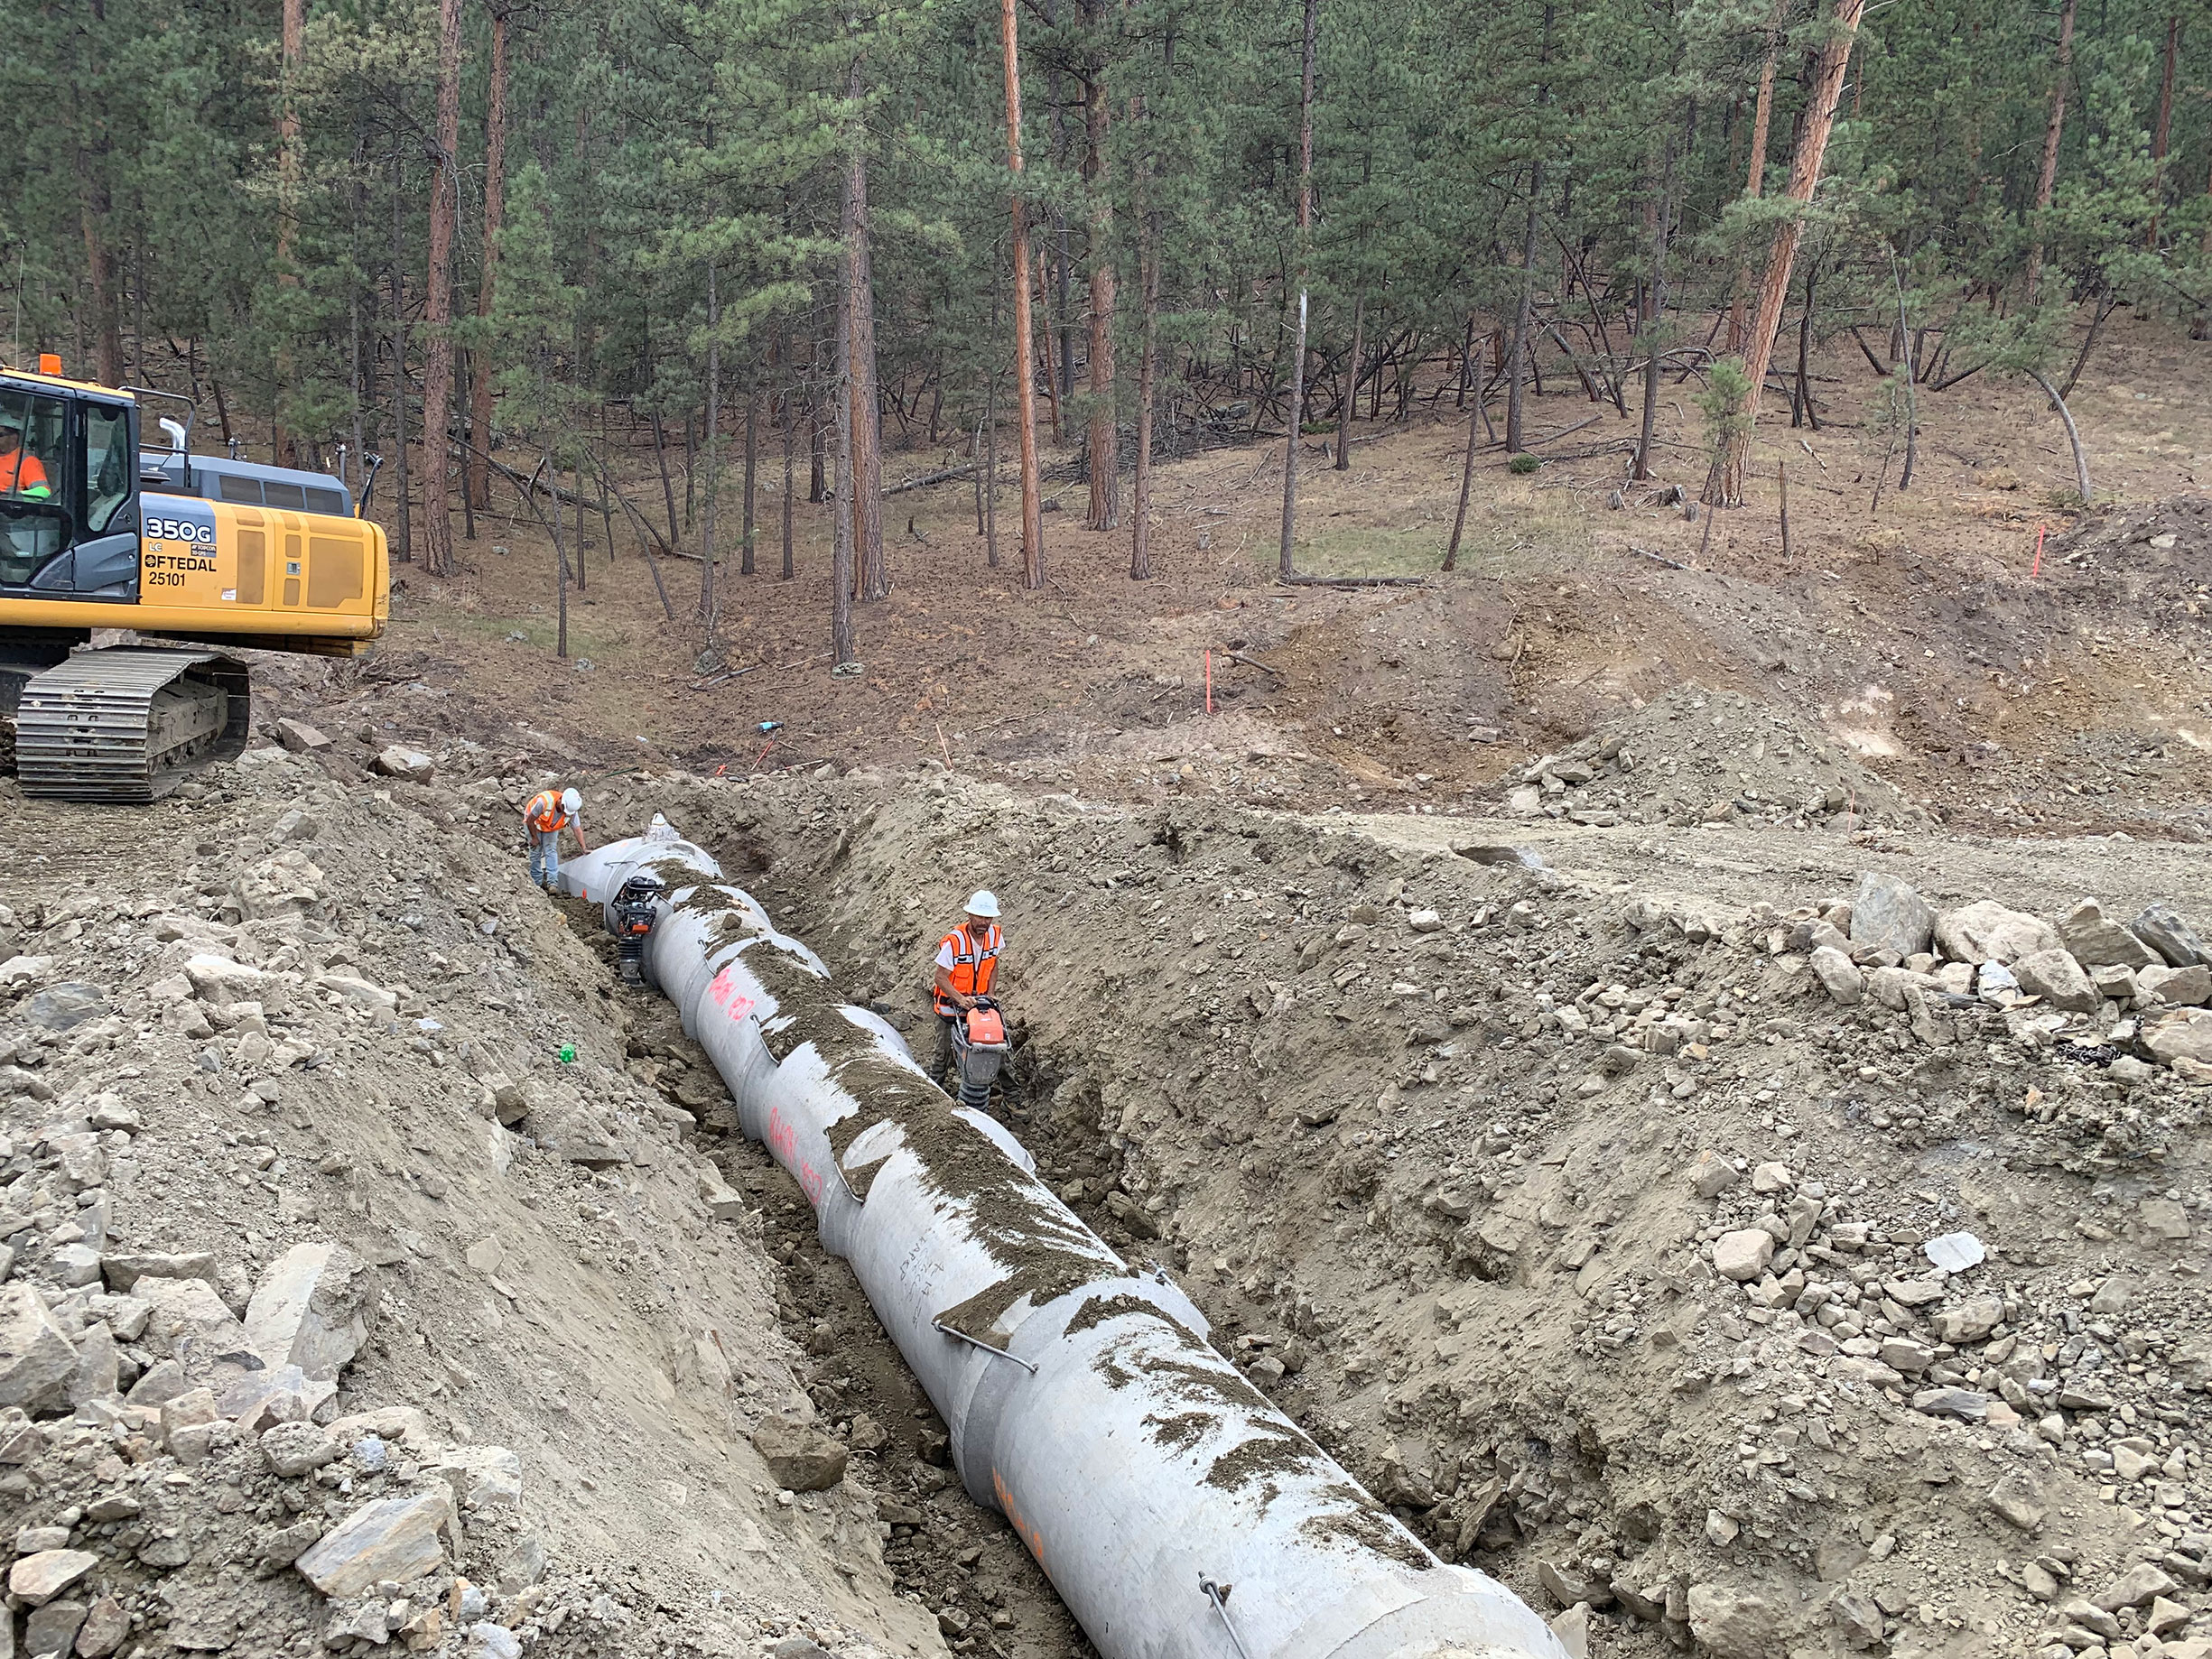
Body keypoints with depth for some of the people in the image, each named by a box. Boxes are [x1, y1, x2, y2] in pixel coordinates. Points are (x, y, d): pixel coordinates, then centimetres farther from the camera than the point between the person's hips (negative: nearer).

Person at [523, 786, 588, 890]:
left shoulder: (572, 810, -27)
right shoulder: (544, 802, -42)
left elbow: (577, 829, -15)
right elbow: (530, 821, -27)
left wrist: (584, 848, -16)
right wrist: (534, 838, -16)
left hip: (551, 827, 3)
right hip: (534, 823, -3)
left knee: (551, 850, -11)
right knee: (536, 851, -4)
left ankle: (552, 883, -17)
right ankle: (537, 883, 6)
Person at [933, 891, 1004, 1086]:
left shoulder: (995, 935, -9)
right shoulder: (954, 941, -27)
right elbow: (941, 978, -22)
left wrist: (989, 995, -1)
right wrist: (961, 1000, -34)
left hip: (977, 1002, 4)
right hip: (951, 1007, -4)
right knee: (945, 1051, 6)